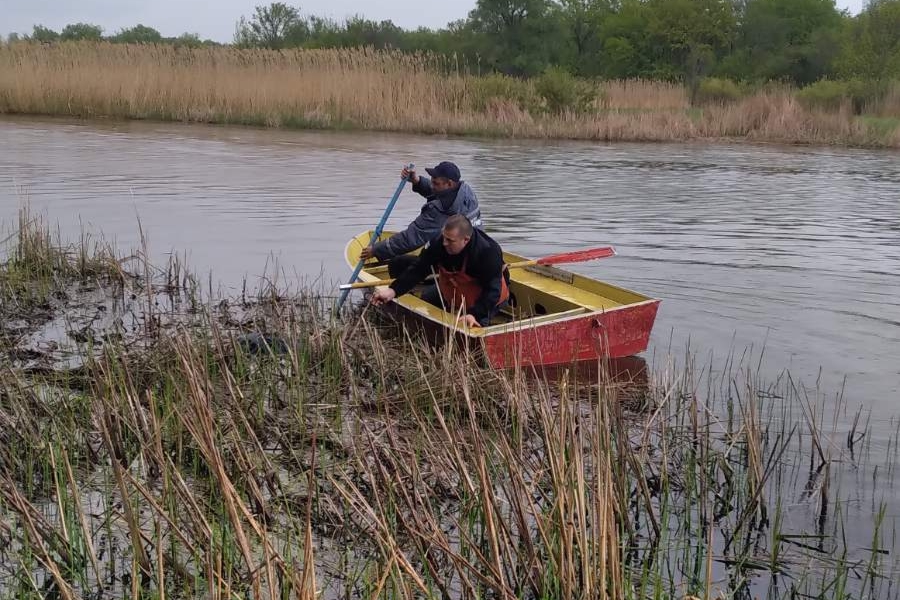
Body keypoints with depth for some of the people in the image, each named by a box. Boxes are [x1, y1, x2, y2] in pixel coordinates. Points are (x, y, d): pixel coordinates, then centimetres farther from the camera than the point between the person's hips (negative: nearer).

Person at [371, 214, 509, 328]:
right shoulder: (439, 244, -23)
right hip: (450, 296, 6)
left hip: (481, 300, -5)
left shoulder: (489, 252, -36)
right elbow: (418, 270, -18)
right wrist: (393, 290, -30)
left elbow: (492, 290, -32)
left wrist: (475, 314, -43)